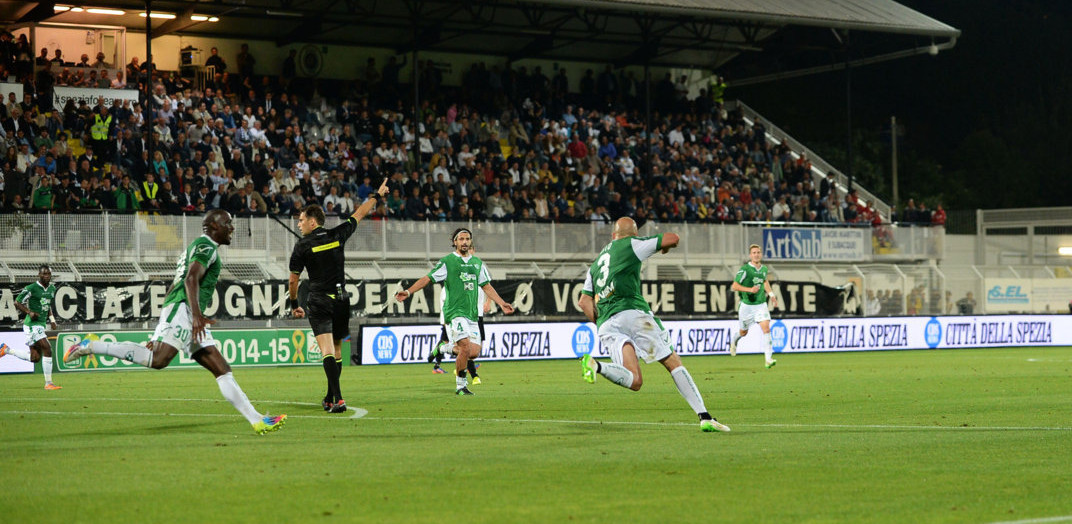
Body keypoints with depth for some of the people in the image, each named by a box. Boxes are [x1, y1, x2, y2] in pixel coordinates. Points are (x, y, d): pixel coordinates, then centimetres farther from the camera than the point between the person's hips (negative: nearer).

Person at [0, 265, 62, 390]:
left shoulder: (52, 288, 12)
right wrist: (29, 312, -19)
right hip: (32, 325, -9)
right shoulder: (31, 288, -11)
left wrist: (51, 318, 12)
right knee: (47, 350, -16)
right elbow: (17, 302, -6)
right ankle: (48, 383, -9)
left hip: (41, 324, 9)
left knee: (35, 358, 10)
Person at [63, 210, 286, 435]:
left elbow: (172, 290, 31)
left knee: (222, 371, 4)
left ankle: (257, 420, 0)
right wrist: (197, 314, -30)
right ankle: (90, 346, -19)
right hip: (183, 308, -11)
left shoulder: (197, 247, 31)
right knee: (157, 360, -27)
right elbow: (191, 278, -18)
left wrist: (162, 329, 31)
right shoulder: (206, 246, 0)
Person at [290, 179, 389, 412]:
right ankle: (330, 398, 24)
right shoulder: (337, 235, 3)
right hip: (341, 300, 4)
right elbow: (359, 214, 18)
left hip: (319, 302, -4)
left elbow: (293, 280, 1)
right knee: (336, 351, 15)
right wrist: (377, 195, 33)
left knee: (327, 351, -13)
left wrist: (294, 304, 15)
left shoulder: (303, 246, -6)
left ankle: (338, 399, -27)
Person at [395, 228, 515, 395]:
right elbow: (427, 278, -3)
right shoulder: (447, 262, 0)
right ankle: (460, 386, -3)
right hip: (454, 311, -6)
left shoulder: (477, 263, 16)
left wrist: (502, 303, 20)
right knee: (466, 348, -18)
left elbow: (486, 286, 24)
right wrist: (408, 292, -15)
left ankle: (451, 348, 26)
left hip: (472, 313, 6)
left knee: (474, 352, -4)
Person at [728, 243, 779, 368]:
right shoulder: (745, 269, -15)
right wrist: (750, 290, -28)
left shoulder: (764, 269, 3)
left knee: (766, 329, -16)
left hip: (761, 304, 3)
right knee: (744, 332, 14)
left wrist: (771, 294, 17)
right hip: (747, 305, -3)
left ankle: (768, 359, -18)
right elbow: (734, 286, -17)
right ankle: (734, 341, 51)